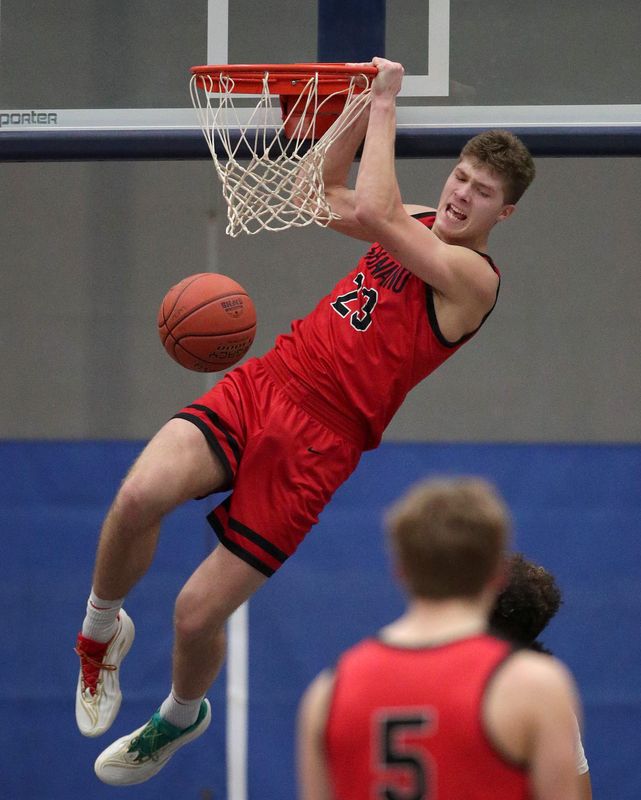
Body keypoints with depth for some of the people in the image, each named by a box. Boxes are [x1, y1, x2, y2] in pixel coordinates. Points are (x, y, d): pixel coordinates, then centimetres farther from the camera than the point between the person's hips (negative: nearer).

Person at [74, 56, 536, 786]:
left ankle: (180, 717, 31)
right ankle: (101, 631, 5)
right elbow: (323, 192, 27)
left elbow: (371, 211, -22)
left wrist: (386, 105, -13)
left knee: (197, 613, -5)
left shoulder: (473, 276, -9)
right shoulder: (417, 227, 16)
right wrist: (367, 105, 14)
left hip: (319, 440, -6)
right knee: (139, 495, -25)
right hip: (265, 382, 6)